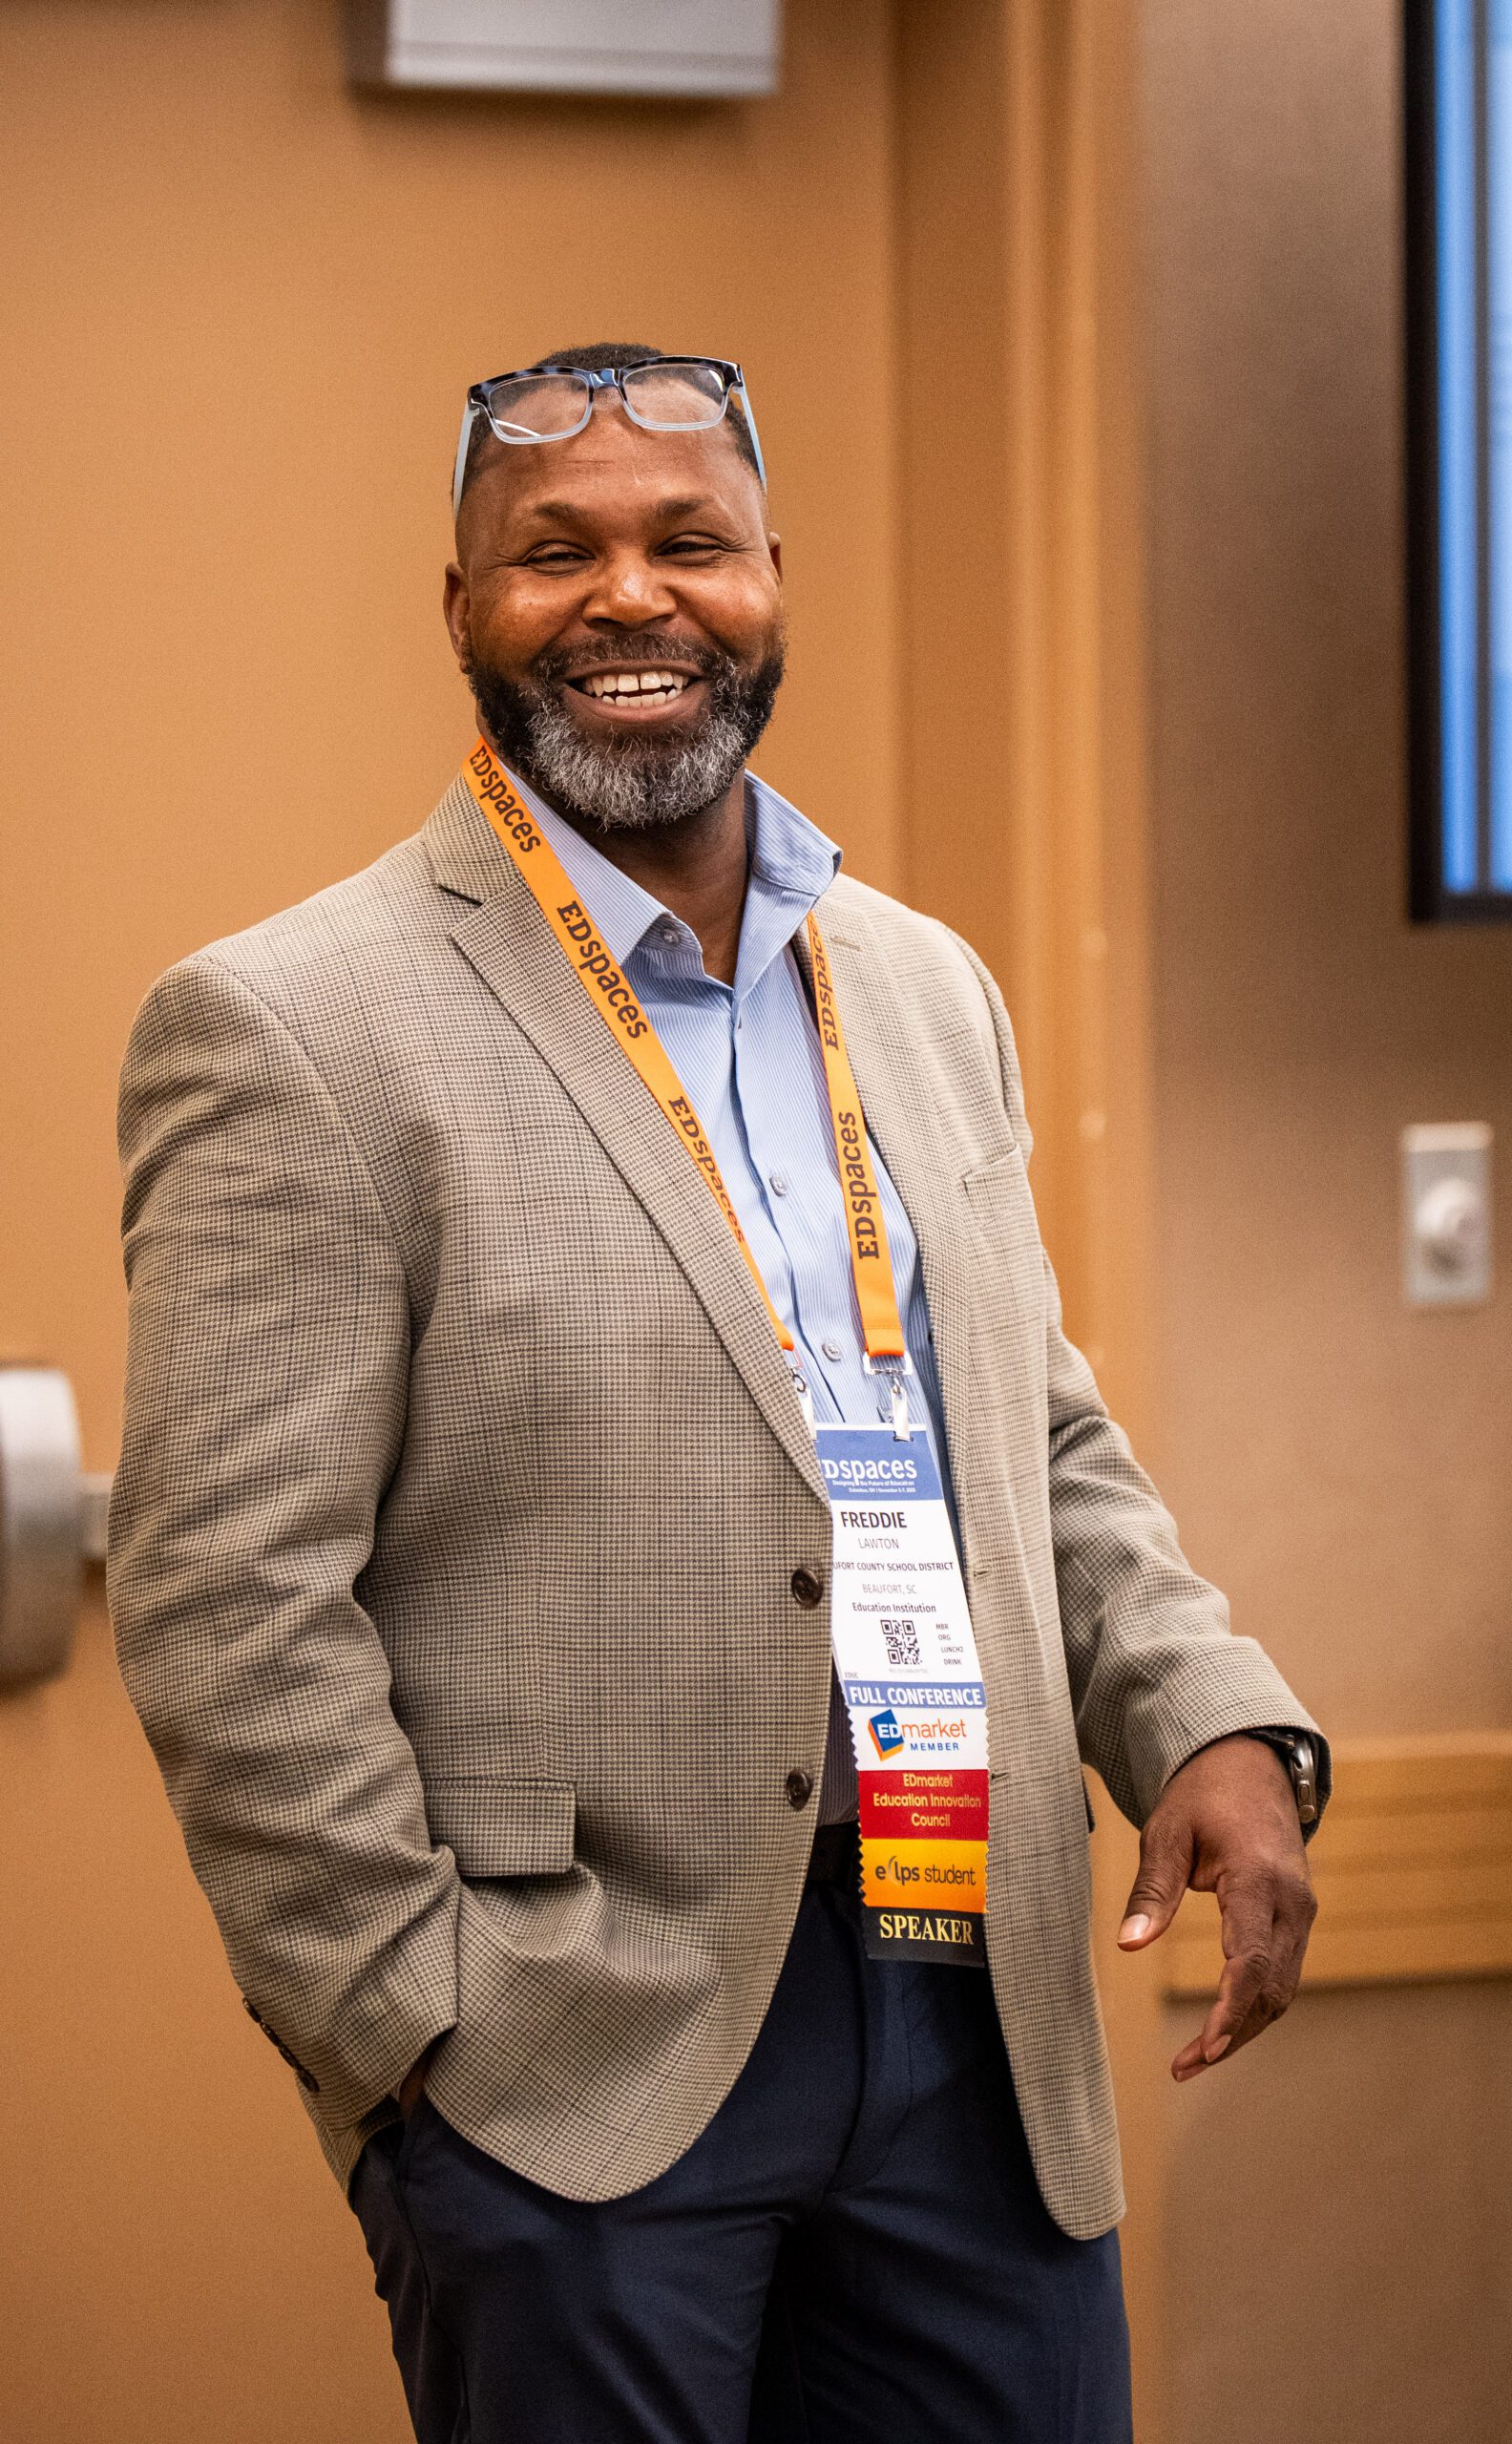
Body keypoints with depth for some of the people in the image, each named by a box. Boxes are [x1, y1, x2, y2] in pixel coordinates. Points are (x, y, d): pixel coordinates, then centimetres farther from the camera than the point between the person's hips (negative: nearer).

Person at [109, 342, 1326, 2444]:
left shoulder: (930, 991, 14)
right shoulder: (299, 1032, -7)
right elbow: (231, 1607, -10)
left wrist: (1217, 1725, 1)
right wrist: (424, 2036, -12)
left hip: (981, 2035, 6)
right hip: (574, 2087, -6)